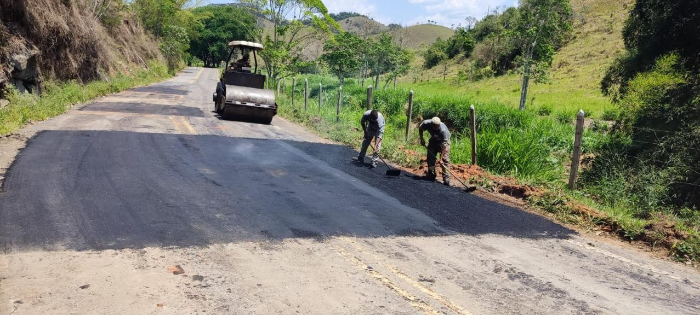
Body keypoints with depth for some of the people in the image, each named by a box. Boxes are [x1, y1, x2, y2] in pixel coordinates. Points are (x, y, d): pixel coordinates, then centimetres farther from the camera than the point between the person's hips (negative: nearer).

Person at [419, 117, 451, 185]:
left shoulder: (443, 130, -40)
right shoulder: (426, 123, -29)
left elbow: (444, 145, -35)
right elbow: (420, 128, -2)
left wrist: (441, 159, -35)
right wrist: (421, 139, -10)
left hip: (444, 140, -4)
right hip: (433, 140, 5)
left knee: (445, 159, -16)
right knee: (430, 157, 4)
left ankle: (446, 180, -18)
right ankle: (431, 175, 20)